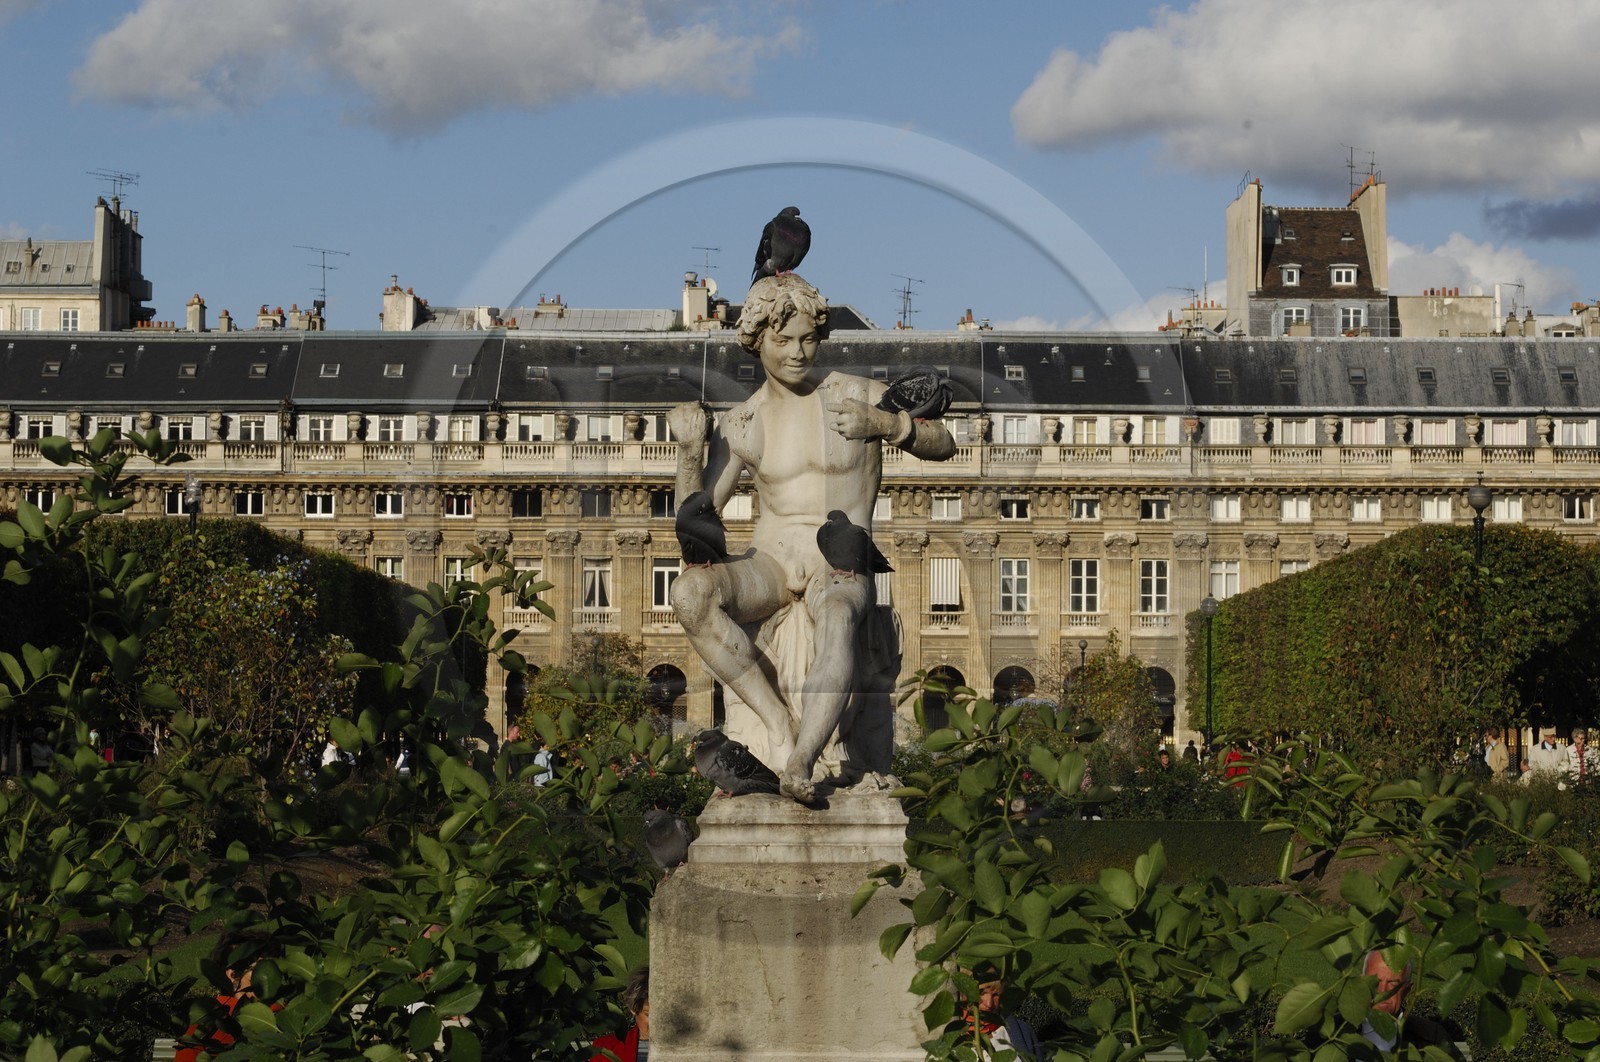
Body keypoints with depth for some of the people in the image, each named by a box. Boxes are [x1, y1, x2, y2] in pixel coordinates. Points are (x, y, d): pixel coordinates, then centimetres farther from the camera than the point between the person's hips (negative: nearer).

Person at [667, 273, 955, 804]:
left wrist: (886, 424, -18)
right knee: (689, 593, -31)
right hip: (767, 563, 2)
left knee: (836, 621, -40)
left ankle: (799, 763, -53)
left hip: (842, 568, -2)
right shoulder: (740, 425, 7)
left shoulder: (857, 394, 3)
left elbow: (943, 445, 1)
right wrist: (690, 450, -15)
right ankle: (778, 717, -25)